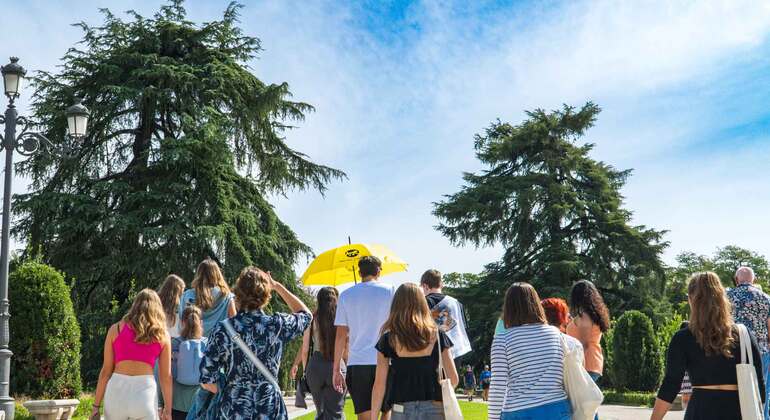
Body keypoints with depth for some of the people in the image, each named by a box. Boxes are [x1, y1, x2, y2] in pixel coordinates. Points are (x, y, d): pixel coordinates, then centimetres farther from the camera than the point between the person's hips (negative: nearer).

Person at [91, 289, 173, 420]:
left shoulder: (116, 329, 11)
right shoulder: (162, 335, 11)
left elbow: (106, 371, 8)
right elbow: (166, 376, 10)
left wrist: (96, 405, 12)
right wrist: (168, 409, 17)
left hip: (117, 390, 1)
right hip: (145, 391, -1)